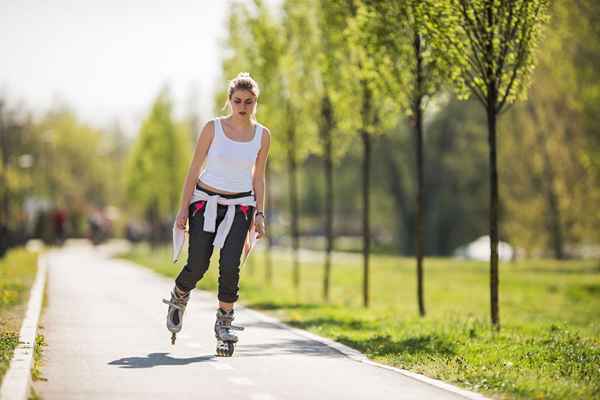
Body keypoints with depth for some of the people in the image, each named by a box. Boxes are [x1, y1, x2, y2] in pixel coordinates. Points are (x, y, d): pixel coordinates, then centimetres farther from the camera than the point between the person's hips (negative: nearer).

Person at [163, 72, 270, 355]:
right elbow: (194, 169, -2)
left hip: (240, 206, 1)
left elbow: (258, 176, 10)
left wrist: (259, 214, 2)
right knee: (197, 266, -7)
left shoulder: (262, 135, 1)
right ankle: (179, 298, 26)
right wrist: (183, 209, -6)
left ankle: (224, 323, 2)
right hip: (205, 201, -1)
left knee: (230, 266, -14)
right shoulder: (213, 128, -6)